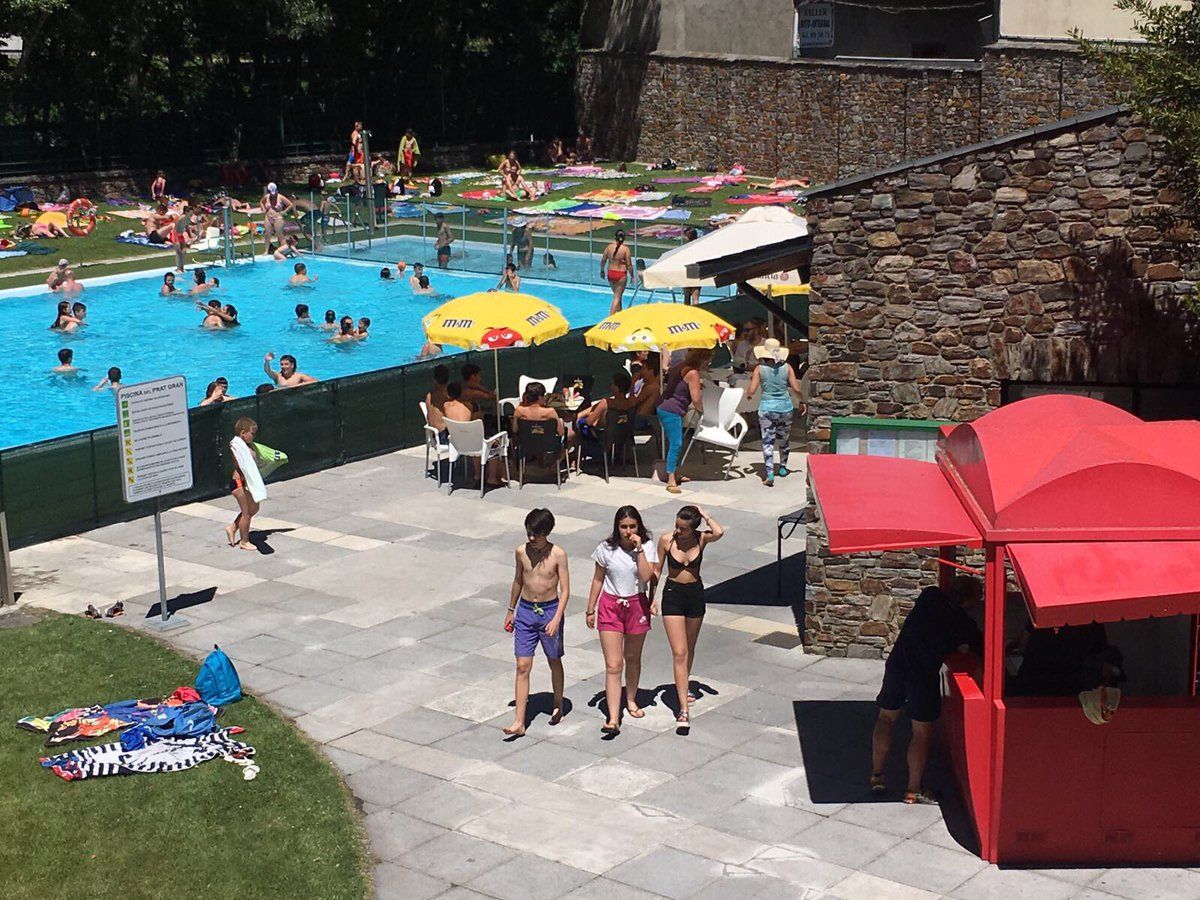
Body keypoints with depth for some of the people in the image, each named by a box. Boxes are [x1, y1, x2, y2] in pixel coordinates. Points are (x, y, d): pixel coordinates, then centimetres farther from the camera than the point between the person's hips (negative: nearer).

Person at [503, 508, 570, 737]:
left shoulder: (558, 555, -11)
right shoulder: (521, 552, -1)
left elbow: (565, 590, -10)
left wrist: (556, 619, -20)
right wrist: (511, 610, 18)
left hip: (550, 610, -2)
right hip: (525, 610, 2)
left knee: (554, 662, 15)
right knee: (523, 666, -3)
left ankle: (558, 706, 38)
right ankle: (519, 722, -5)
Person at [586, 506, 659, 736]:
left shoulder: (647, 546, -7)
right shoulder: (606, 548, -7)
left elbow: (647, 576, -20)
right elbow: (598, 579, 3)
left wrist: (639, 549, -24)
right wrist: (590, 610, 6)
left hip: (637, 605, 1)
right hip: (610, 605, -1)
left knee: (632, 658, 19)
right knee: (613, 665, -7)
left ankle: (631, 700, 43)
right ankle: (613, 719, -11)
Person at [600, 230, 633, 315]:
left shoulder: (609, 247, -2)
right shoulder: (625, 249, -13)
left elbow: (603, 260, 4)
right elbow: (629, 265, -11)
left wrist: (602, 271, 21)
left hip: (610, 273, 4)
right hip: (621, 274, -4)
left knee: (617, 295, 22)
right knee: (617, 297, 0)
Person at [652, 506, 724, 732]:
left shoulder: (701, 539, -8)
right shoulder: (666, 540, -10)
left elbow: (719, 533, -31)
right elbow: (657, 570, 1)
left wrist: (704, 515, -17)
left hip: (696, 595, 2)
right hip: (673, 596, -2)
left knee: (689, 648, 20)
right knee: (679, 653, -9)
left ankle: (684, 686, 48)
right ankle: (684, 710, -13)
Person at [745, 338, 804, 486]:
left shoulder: (760, 369, -7)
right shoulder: (787, 367, -3)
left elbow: (751, 391, -9)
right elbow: (796, 389, -5)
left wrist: (747, 394, 14)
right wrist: (802, 402, 13)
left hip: (766, 408, -2)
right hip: (785, 407, 2)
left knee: (768, 441, -1)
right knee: (784, 439, 21)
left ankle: (769, 474, -12)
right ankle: (783, 467, 36)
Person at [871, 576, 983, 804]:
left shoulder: (929, 596, 2)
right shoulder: (963, 623, -8)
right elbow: (983, 649, 5)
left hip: (896, 663, 5)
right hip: (924, 674, -5)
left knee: (886, 717, 21)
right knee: (922, 733, 6)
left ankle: (876, 775, 23)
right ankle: (913, 791, 9)